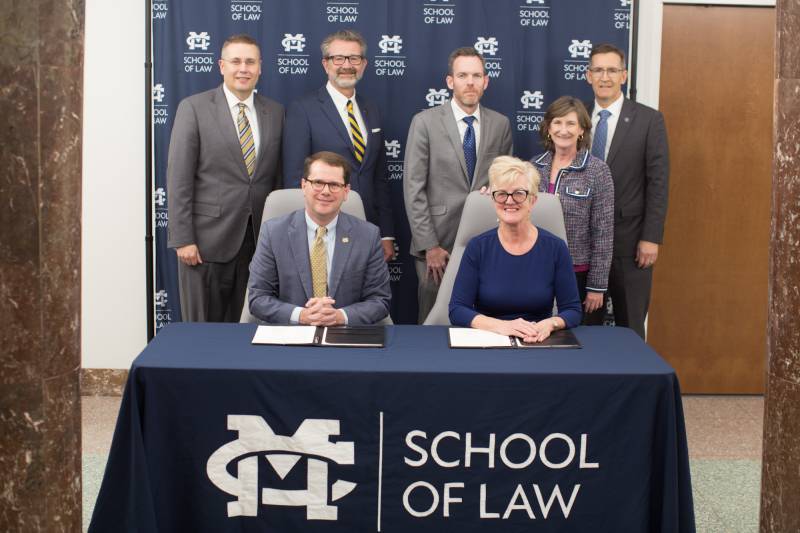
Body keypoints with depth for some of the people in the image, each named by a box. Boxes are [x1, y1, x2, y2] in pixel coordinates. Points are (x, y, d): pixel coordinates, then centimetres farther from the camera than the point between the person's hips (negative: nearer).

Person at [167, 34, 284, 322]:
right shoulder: (194, 108, -2)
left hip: (258, 239, 3)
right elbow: (178, 178, -6)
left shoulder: (275, 112, 9)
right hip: (208, 238, -3)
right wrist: (182, 239, -11)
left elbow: (278, 178, 12)